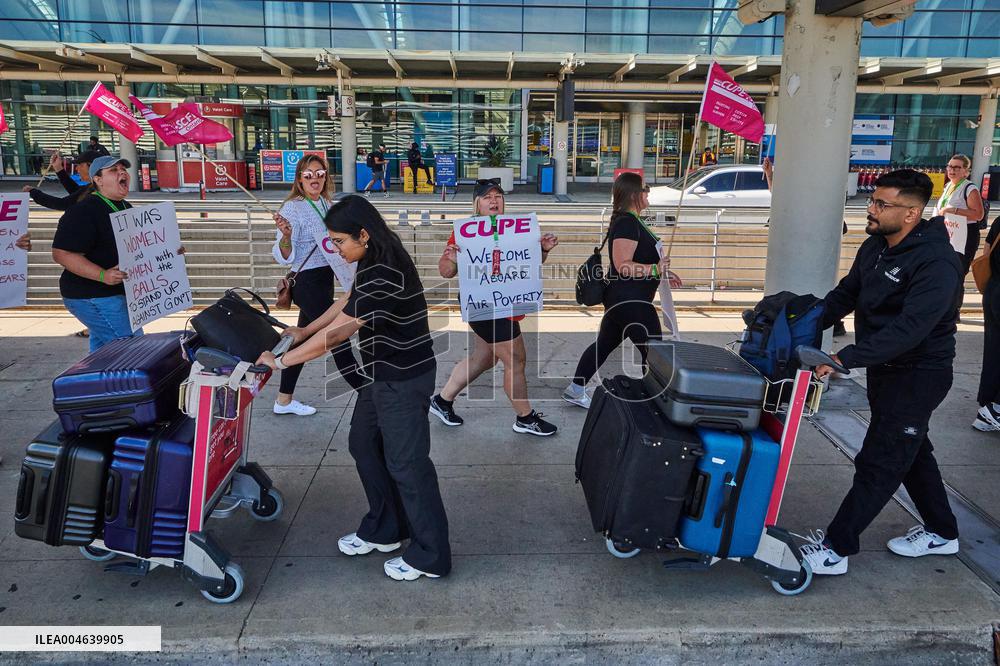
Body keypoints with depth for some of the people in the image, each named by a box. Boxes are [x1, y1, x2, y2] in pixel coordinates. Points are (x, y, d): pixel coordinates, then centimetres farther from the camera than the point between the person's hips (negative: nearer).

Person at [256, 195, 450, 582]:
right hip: (383, 375, 10)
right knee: (363, 444, 20)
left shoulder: (382, 278, -29)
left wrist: (280, 361, -14)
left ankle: (429, 557, 17)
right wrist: (304, 331, 14)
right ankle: (384, 530, 36)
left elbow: (333, 336, -26)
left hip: (403, 381, -10)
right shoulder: (376, 261, 2)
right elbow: (348, 302, 17)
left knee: (405, 463, 1)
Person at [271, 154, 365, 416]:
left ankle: (284, 400, 27)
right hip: (307, 281, -8)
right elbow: (284, 257, -18)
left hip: (325, 278, 8)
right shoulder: (292, 208, -14)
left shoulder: (328, 204, 8)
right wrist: (285, 234, -35)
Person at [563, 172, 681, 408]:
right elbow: (623, 266, -26)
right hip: (631, 302, -11)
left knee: (604, 344, 17)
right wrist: (655, 269, -30)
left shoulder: (630, 221, 15)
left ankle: (575, 391, 25)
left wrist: (661, 272, 19)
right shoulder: (627, 223, -19)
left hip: (621, 300, 11)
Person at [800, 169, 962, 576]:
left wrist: (844, 358, -39)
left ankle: (834, 549, 3)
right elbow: (845, 295, 8)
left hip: (918, 375, -9)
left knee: (878, 463, -4)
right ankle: (941, 532, 41)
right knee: (911, 451, 22)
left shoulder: (937, 263, -25)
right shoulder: (876, 246, 2)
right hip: (885, 370, 9)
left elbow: (909, 329, -34)